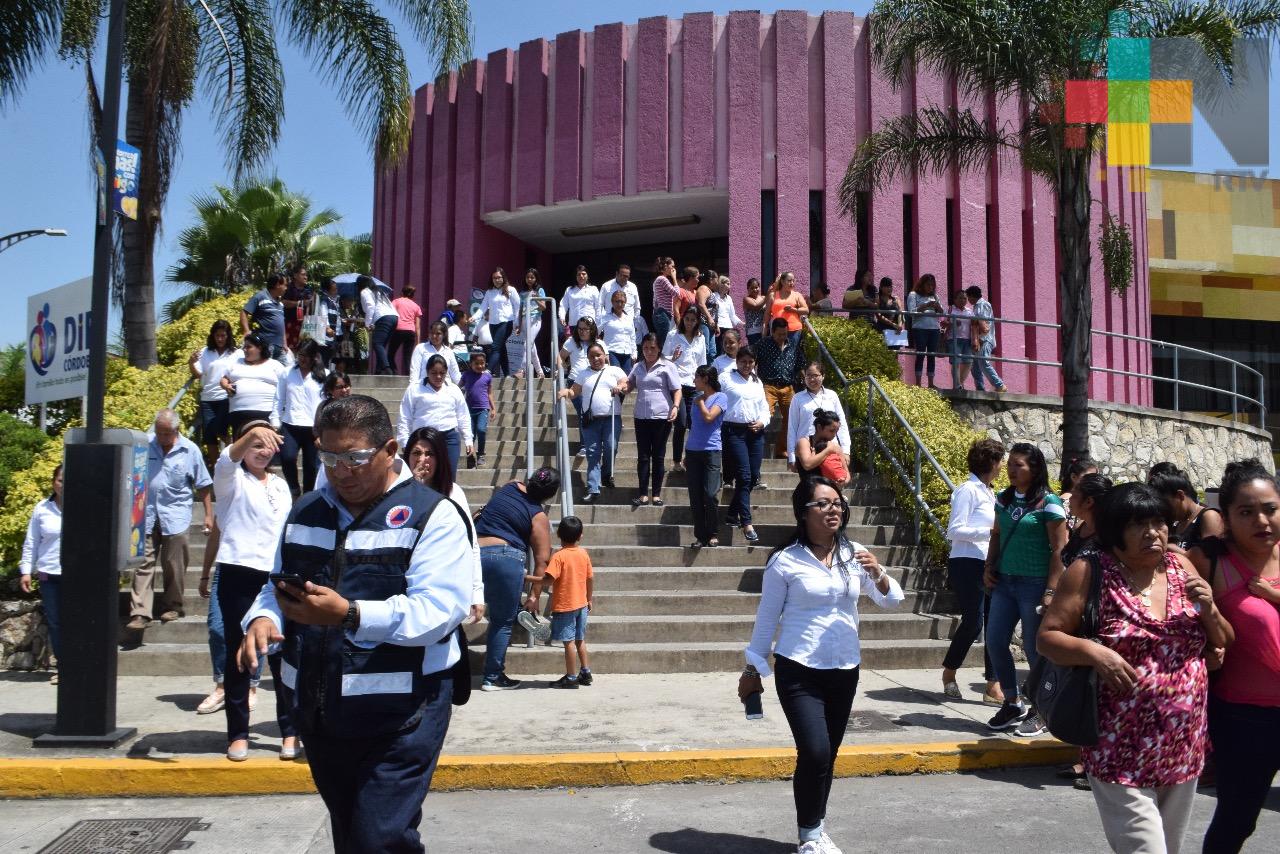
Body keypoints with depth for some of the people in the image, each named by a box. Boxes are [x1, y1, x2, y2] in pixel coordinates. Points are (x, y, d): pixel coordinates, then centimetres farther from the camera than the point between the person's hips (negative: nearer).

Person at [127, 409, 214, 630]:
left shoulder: (190, 450, -1)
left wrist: (208, 514, 4)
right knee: (144, 564, -2)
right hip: (146, 514, 1)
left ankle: (172, 606, 22)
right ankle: (140, 613, -2)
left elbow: (203, 485, 5)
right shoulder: (145, 445, 1)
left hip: (175, 515, -1)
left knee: (174, 566, 6)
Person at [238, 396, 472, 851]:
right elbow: (275, 586, 18)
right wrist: (262, 618, -7)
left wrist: (350, 616, -33)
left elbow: (439, 609, -20)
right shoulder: (305, 512, 12)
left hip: (399, 715, -6)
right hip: (320, 710, 7)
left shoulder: (432, 514, -10)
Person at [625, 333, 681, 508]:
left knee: (658, 456, 4)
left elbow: (677, 390, -2)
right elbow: (629, 383, 23)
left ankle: (656, 494, 11)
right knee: (643, 456, 3)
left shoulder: (667, 366, -1)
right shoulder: (638, 367, 11)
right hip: (641, 417, 3)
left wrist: (675, 406, -18)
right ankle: (643, 494, 7)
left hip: (662, 417, -3)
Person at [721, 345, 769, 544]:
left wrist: (762, 422, 0)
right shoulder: (726, 379, 3)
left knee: (753, 476, 4)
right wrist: (719, 427, -10)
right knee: (744, 476, -13)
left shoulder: (758, 382, 20)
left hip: (755, 432, 6)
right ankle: (746, 524, -13)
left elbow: (764, 407, 20)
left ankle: (732, 514, 21)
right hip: (734, 431, -6)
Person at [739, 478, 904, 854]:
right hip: (799, 672, -4)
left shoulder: (854, 555, 2)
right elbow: (766, 619, -2)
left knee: (828, 755, 12)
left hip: (844, 671, 4)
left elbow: (892, 601, 1)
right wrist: (753, 670, 3)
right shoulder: (785, 560, -9)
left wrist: (878, 574, -19)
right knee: (814, 753, -14)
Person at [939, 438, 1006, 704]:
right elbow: (955, 530, -14)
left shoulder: (987, 492, 16)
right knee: (973, 622, -6)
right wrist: (991, 531, -19)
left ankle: (993, 687, 6)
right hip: (968, 564, -8)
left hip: (988, 565, 8)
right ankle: (949, 673, 16)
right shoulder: (968, 490, -9)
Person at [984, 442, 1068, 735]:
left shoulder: (1049, 502, -10)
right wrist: (989, 568, 7)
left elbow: (1059, 550, -11)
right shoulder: (1004, 499, 8)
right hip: (1004, 581, 6)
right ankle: (1013, 704, 22)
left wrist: (1051, 591, -16)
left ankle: (1041, 712, 18)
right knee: (995, 643, 5)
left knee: (1035, 649, 2)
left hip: (1034, 584, -6)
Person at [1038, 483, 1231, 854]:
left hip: (1184, 748, 5)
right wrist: (1092, 651, -24)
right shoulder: (1090, 572, -9)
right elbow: (1047, 637, -7)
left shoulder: (1181, 567, 4)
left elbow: (1225, 645, 11)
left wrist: (1208, 609, -9)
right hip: (1122, 751, -5)